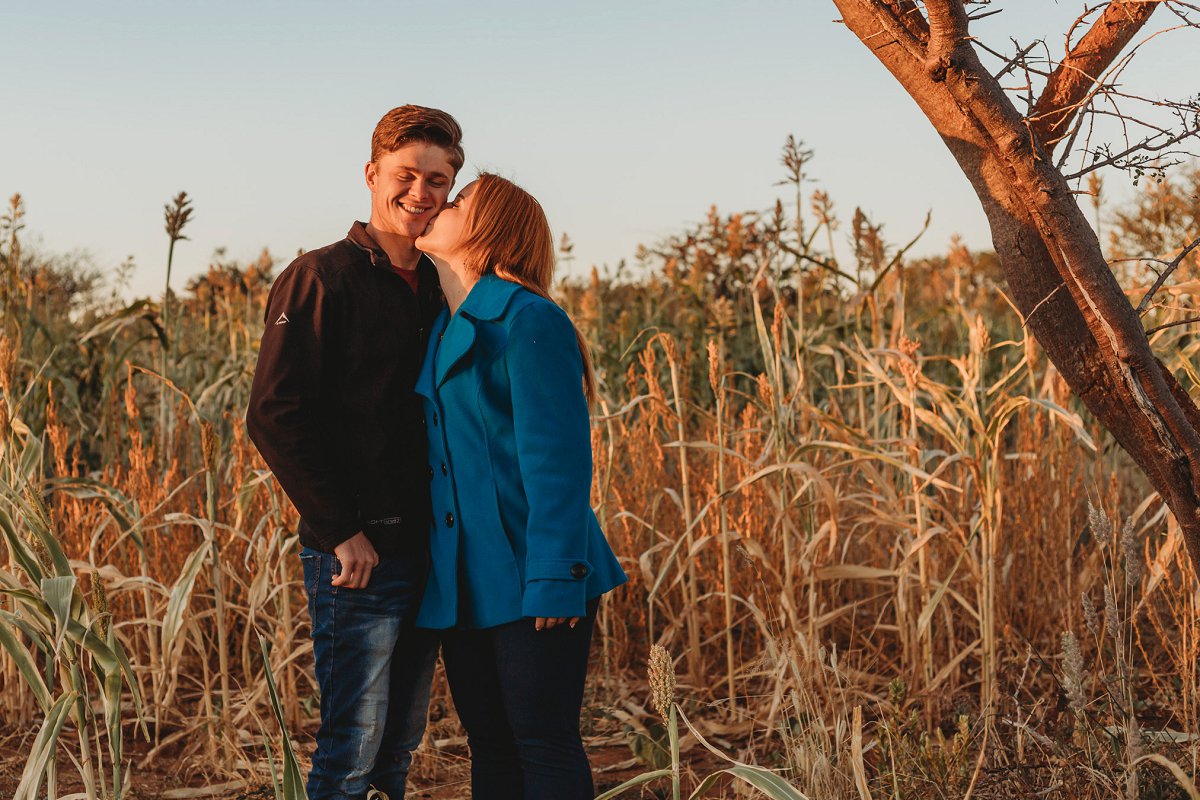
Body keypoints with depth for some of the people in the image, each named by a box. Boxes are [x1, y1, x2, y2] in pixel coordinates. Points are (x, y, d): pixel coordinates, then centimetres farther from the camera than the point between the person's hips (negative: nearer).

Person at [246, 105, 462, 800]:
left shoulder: (437, 290, 13)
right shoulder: (321, 279, -8)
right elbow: (275, 417, -14)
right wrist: (342, 531, -17)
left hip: (428, 554, 7)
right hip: (358, 556, -7)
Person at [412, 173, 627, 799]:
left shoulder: (530, 322, -11)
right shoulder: (440, 332, 14)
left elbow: (559, 458, -15)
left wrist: (556, 577, -19)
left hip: (530, 584, -8)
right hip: (461, 586, 8)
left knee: (545, 747, -1)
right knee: (489, 748, 13)